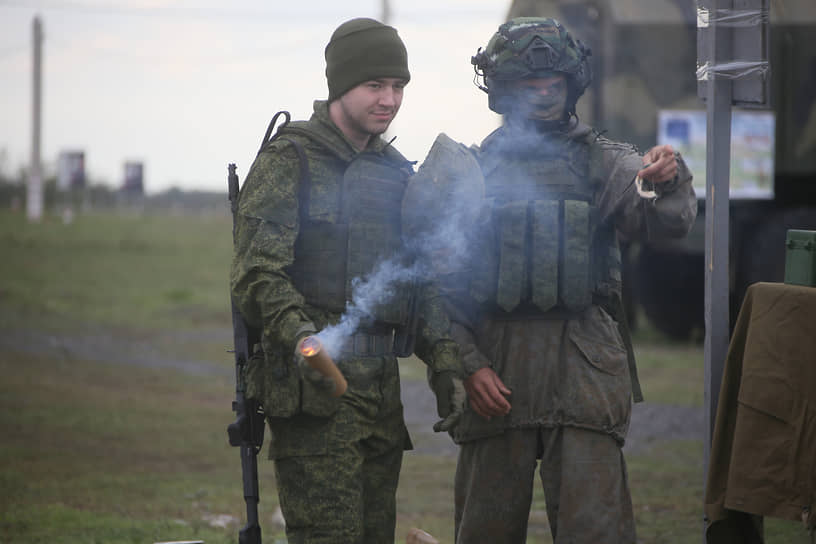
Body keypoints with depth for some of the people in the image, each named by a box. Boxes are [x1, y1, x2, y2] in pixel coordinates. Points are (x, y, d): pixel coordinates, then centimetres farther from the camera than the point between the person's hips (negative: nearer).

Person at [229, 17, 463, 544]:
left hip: (382, 384, 7)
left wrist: (445, 363, 10)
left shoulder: (397, 170, 17)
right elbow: (257, 273, -13)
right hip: (314, 382, -7)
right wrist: (299, 335, -30)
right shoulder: (289, 159, -4)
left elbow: (422, 280, 22)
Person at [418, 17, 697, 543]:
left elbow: (666, 219, -11)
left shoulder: (603, 161, 8)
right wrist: (469, 365, -4)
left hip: (584, 366, -1)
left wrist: (668, 180, -34)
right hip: (495, 372, 1)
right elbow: (442, 281, 8)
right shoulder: (472, 170, 10)